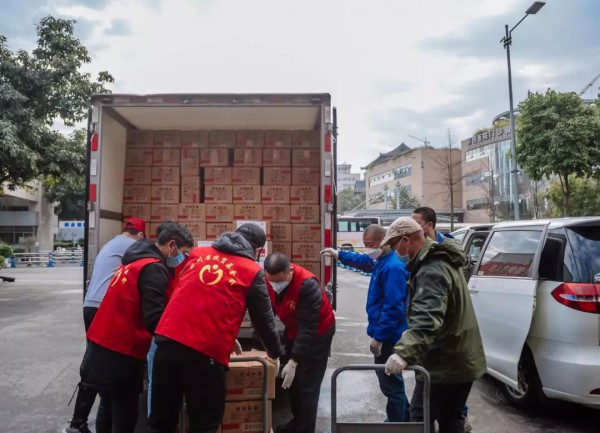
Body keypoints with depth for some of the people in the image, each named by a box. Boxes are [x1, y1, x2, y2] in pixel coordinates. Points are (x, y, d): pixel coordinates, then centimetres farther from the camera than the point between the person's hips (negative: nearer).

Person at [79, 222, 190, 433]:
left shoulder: (134, 261, 13)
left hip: (100, 344, 9)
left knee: (108, 409, 22)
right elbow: (154, 318, -24)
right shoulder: (153, 268, -16)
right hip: (121, 353, -9)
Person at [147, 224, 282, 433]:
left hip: (167, 341, 5)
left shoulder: (198, 253, 18)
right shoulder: (253, 272, 5)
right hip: (206, 352, -4)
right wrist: (275, 352, 31)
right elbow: (264, 319, 12)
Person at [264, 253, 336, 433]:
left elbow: (308, 328, -33)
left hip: (318, 332, -6)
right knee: (292, 381, 17)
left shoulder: (308, 285, -36)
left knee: (308, 385, -3)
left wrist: (293, 361, -34)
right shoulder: (269, 281, -18)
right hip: (294, 330, 7)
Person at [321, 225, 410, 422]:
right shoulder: (381, 261, 8)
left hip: (388, 337, -11)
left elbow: (393, 308, -29)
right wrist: (339, 255, 32)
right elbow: (364, 261, 32)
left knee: (390, 383, 4)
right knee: (389, 381, 24)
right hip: (385, 334, 11)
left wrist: (378, 337, -26)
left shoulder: (392, 268, -24)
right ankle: (405, 418, 40)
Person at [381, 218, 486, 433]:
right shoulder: (443, 261, 10)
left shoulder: (431, 270, -24)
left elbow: (426, 319, -40)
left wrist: (404, 352, -50)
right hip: (460, 360, 10)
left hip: (443, 364, -10)